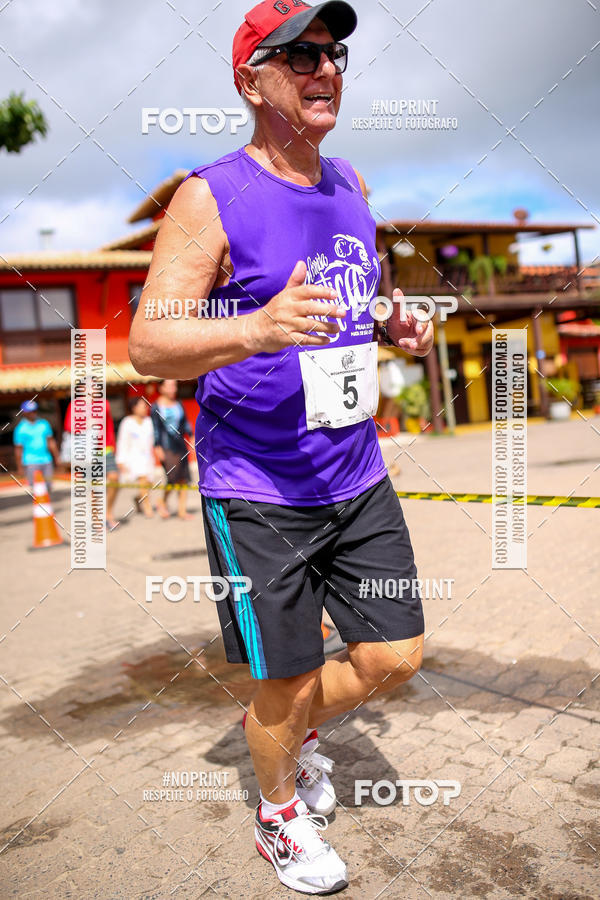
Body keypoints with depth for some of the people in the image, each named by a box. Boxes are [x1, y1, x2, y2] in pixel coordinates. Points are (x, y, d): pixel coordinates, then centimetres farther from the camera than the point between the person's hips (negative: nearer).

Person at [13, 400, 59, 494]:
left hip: (46, 461, 4)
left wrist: (56, 458, 12)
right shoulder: (20, 429, -6)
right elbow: (18, 449, -4)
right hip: (31, 462, -4)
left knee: (48, 486, 9)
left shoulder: (44, 423, 7)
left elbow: (51, 442, 13)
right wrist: (20, 468, -5)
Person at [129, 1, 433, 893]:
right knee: (285, 686, 6)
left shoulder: (350, 185, 11)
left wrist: (395, 325, 3)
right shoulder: (209, 198, -10)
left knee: (395, 657, 11)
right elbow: (148, 345, -17)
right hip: (257, 493, -6)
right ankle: (279, 811, 38)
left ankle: (296, 734, 41)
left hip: (357, 477, 7)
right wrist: (257, 330, -35)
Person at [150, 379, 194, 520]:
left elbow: (185, 423, 18)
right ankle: (162, 502, 11)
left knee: (183, 479, 3)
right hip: (166, 447, -6)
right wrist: (157, 447, -10)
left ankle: (182, 510, 10)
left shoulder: (178, 404, 13)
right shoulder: (156, 407, -2)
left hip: (180, 445, 6)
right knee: (173, 477, -14)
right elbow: (155, 428, -5)